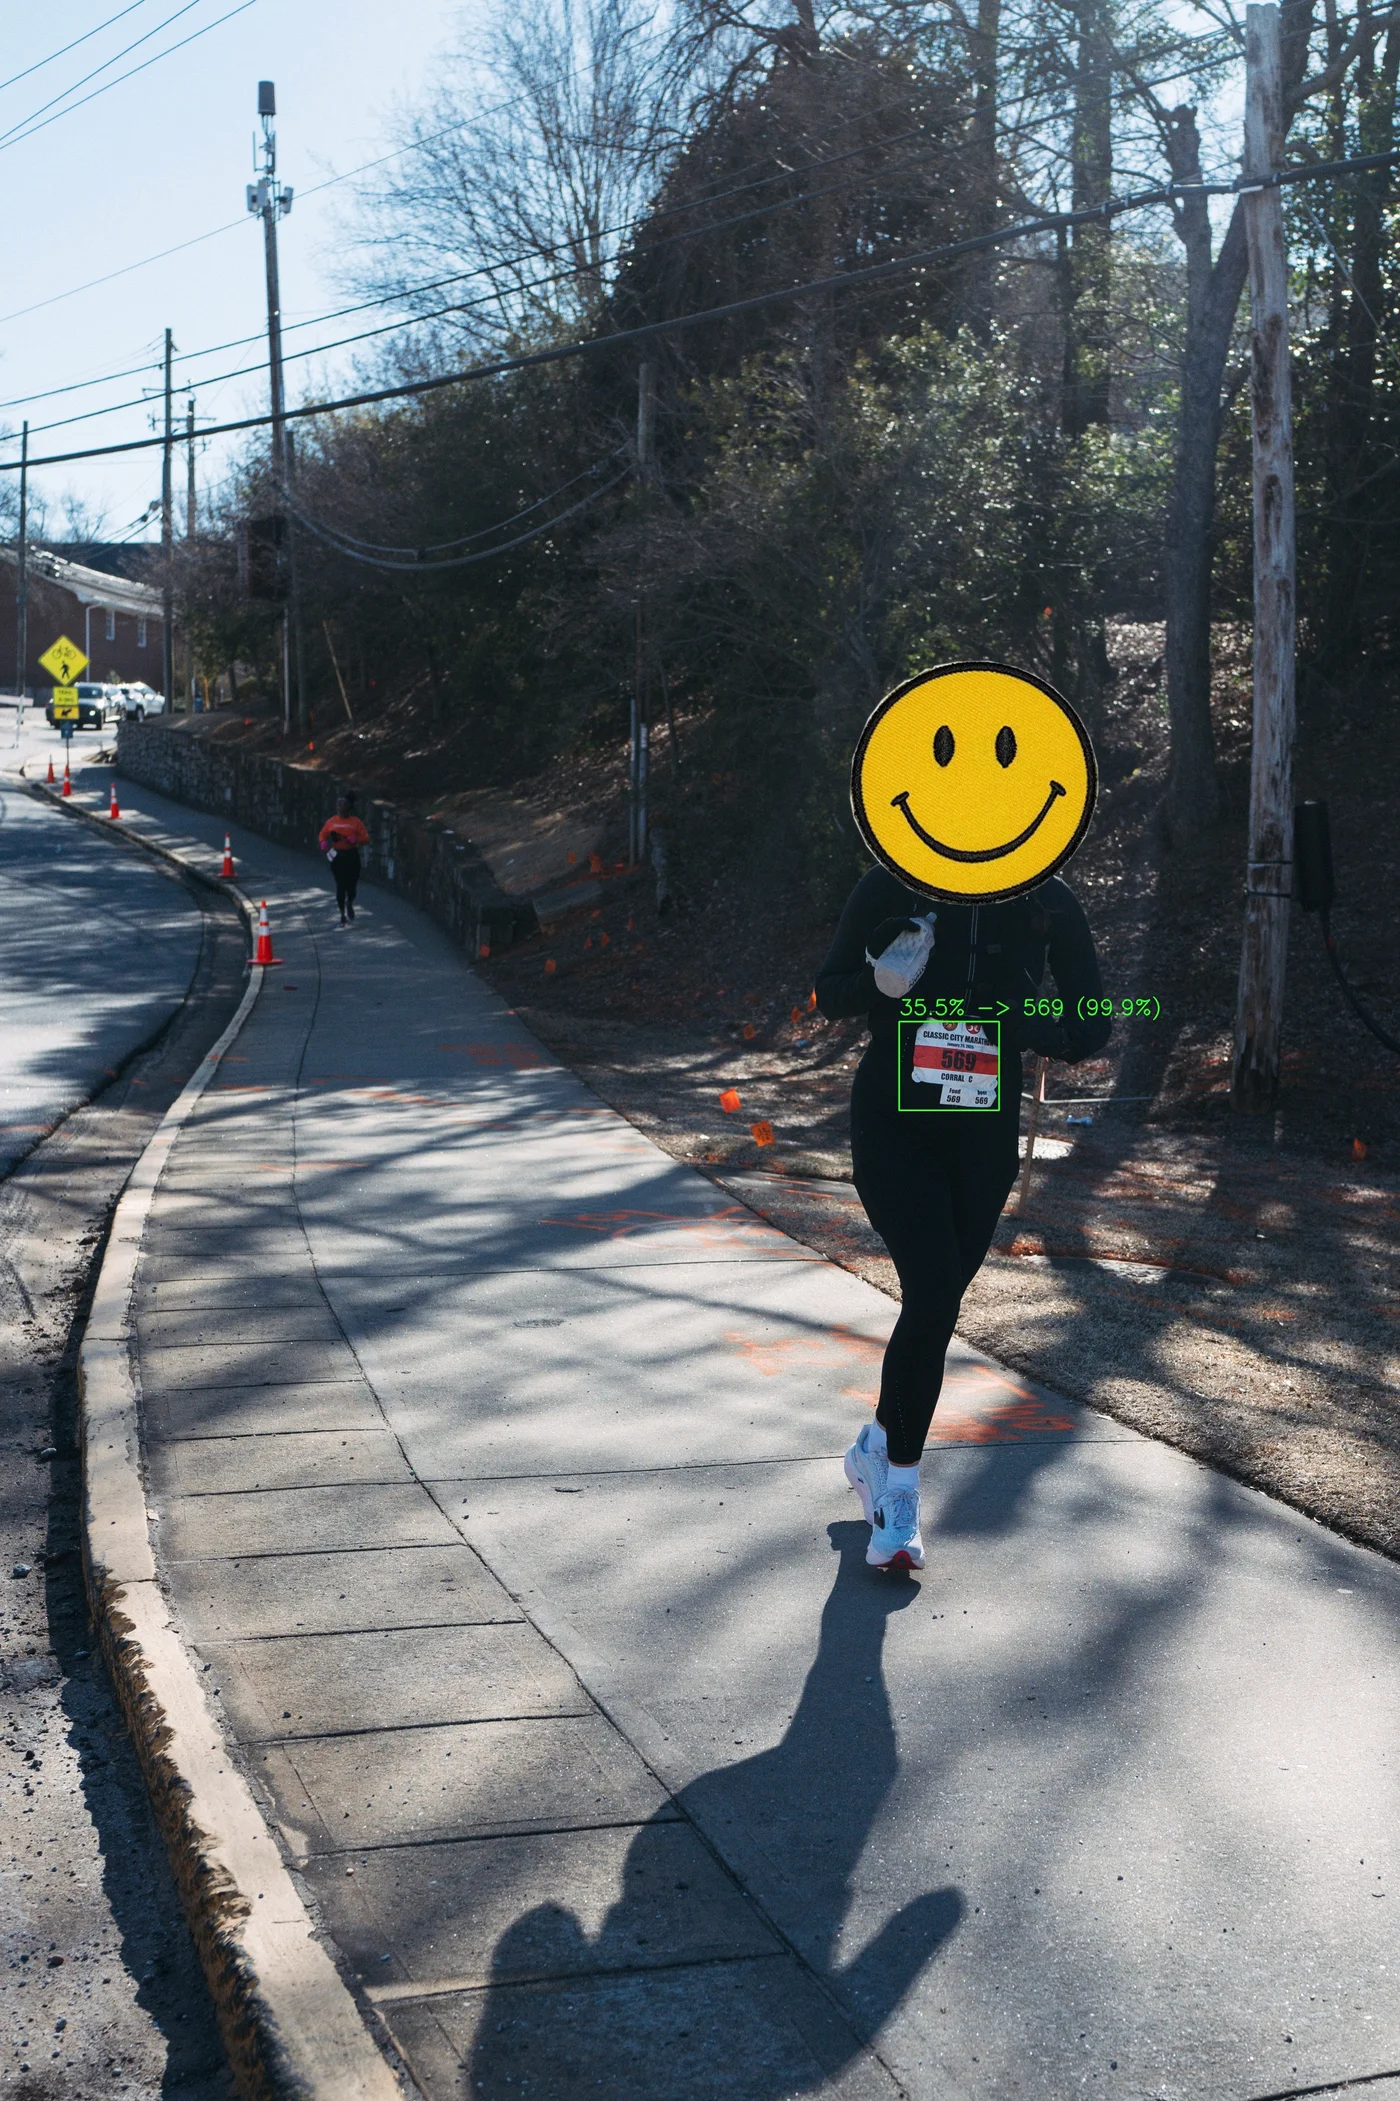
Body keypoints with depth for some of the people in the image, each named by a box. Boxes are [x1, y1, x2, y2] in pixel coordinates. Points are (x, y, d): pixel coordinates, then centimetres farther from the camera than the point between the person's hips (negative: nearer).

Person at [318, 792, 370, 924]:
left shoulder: (356, 822, -1)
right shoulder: (331, 822, 4)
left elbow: (365, 839, -3)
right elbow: (323, 835, 15)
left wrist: (354, 840, -22)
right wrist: (325, 844, -7)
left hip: (352, 855, 0)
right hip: (337, 855, 1)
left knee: (352, 884, 4)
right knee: (340, 885, -1)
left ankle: (350, 905, 38)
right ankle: (342, 915, 9)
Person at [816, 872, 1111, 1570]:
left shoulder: (1051, 904, -5)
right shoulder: (890, 889, -9)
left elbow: (1093, 1026, -2)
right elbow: (830, 994, -1)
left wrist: (1026, 1024, -22)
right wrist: (880, 981, -24)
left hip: (985, 1131, 3)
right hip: (893, 1122, -3)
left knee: (935, 1304, 11)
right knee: (934, 1296, -17)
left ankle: (877, 1447, 36)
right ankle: (899, 1488, -3)